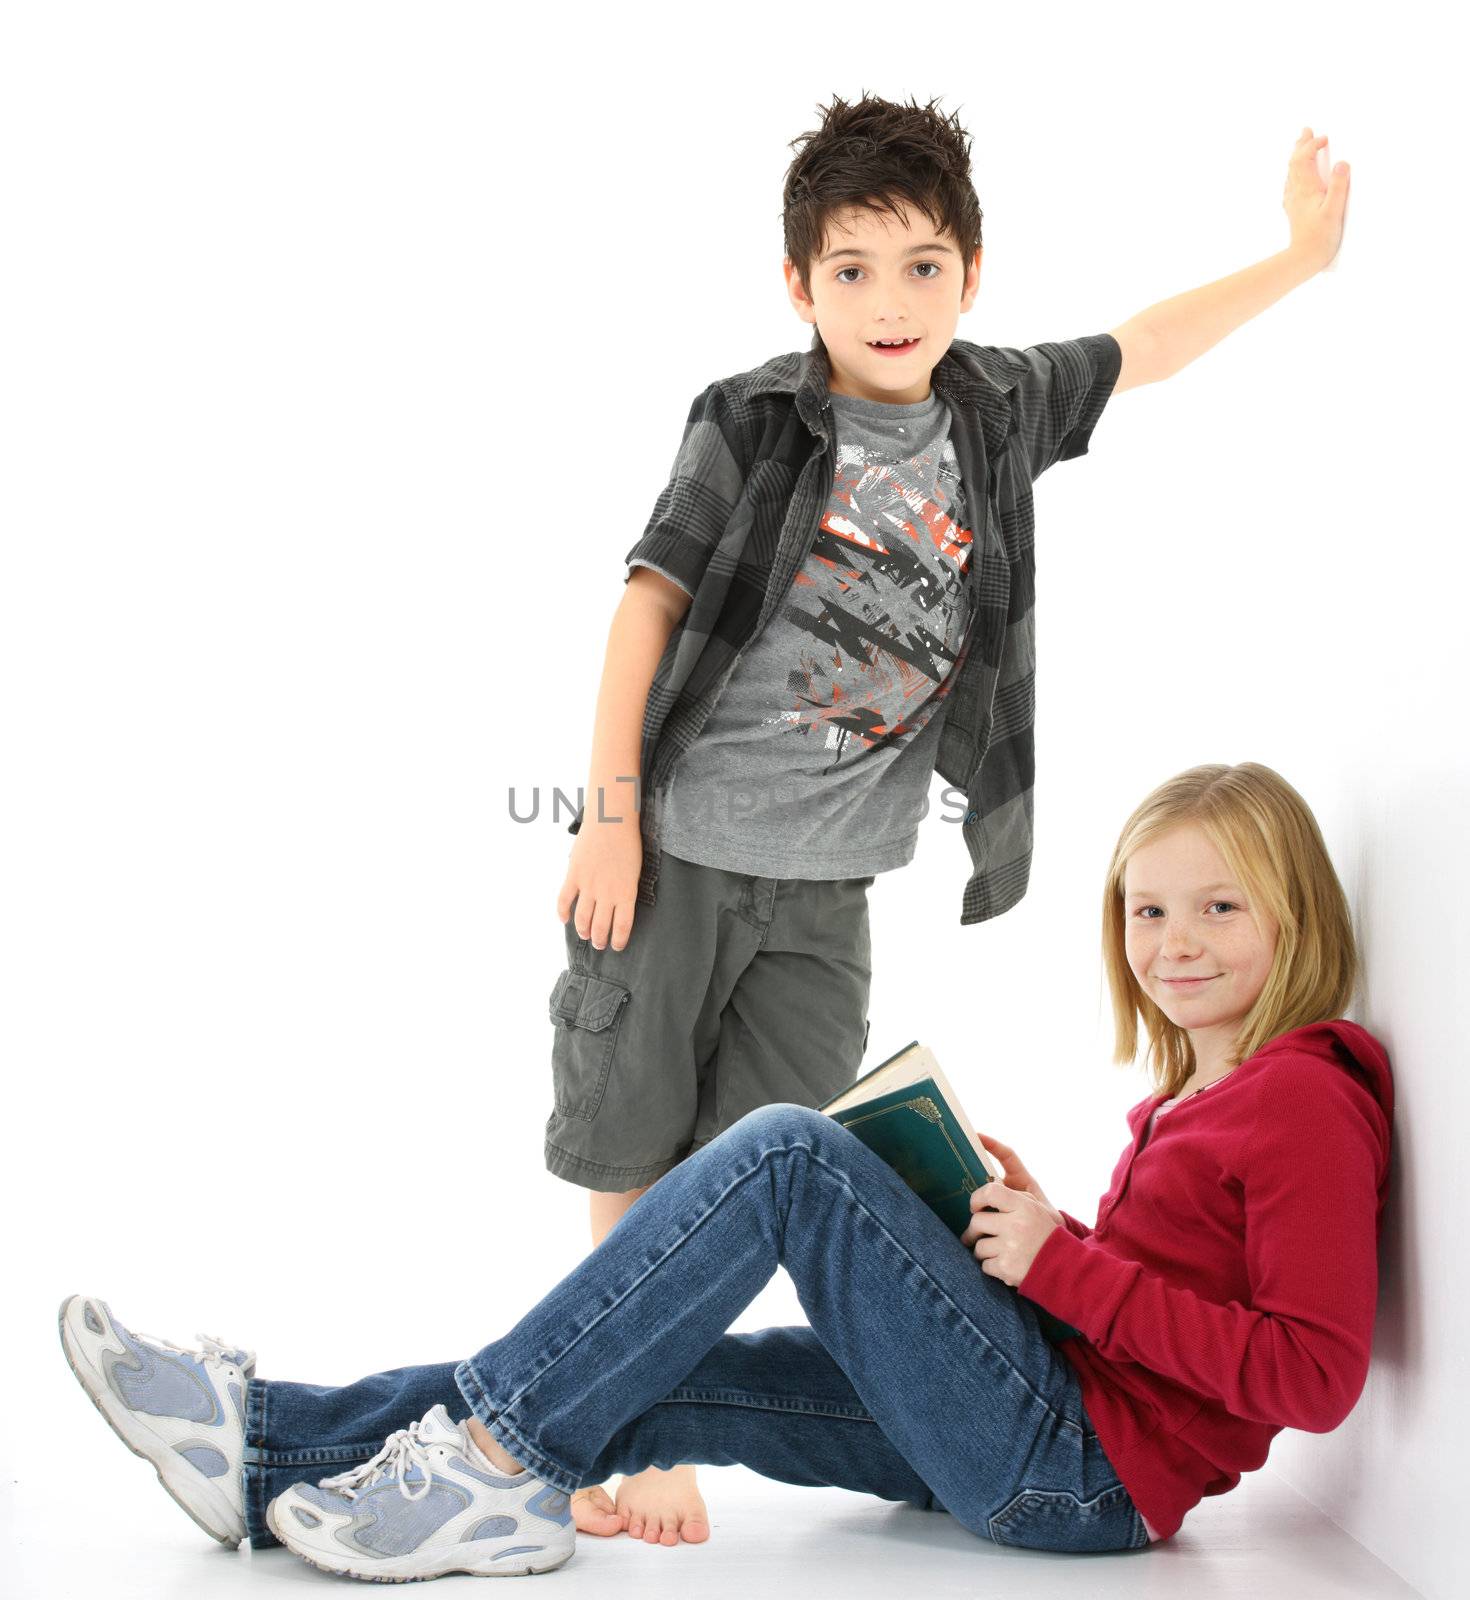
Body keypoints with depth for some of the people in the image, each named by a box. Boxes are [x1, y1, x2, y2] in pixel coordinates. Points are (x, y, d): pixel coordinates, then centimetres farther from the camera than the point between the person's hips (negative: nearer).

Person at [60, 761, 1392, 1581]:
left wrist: (1068, 1264, -17)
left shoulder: (1307, 1098, -10)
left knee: (789, 1152, -18)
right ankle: (267, 1444, 1)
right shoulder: (1189, 1093, 17)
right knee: (647, 1387, -1)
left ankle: (497, 1457, -13)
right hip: (1042, 1452, 9)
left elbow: (1316, 1376, -20)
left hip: (1086, 1467, -9)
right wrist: (1027, 1235, 1)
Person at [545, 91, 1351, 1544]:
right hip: (675, 847, -3)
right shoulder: (753, 423, -7)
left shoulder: (1000, 410, 6)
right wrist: (611, 811, -9)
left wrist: (1301, 255, 30)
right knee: (631, 1160, 4)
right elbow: (649, 603, -5)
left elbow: (1141, 349, 21)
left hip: (829, 884, 3)